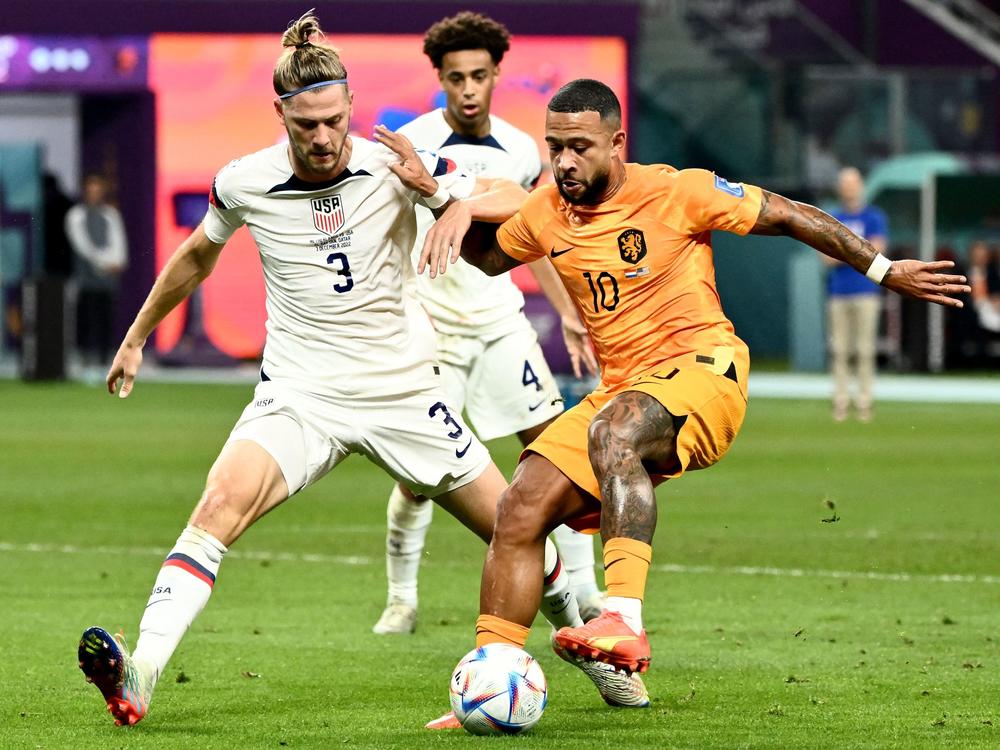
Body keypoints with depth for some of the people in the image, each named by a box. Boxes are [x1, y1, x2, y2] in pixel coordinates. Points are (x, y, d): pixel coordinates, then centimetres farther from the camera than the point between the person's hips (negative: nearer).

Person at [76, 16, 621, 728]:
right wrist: (136, 337, 24)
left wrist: (437, 190, -25)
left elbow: (518, 205, -8)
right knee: (221, 503, -27)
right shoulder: (244, 183, -5)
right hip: (298, 394, -1)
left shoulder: (393, 165, -9)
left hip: (403, 391, 1)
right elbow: (197, 256, 16)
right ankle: (139, 677, -37)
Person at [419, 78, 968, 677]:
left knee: (612, 432, -39)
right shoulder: (546, 213, 7)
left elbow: (789, 217, 1)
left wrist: (886, 270, 2)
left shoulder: (675, 192, -8)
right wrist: (460, 214, 5)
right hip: (621, 391, 6)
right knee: (521, 510, -11)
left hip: (703, 372, -6)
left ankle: (625, 621, -52)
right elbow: (487, 257, 28)